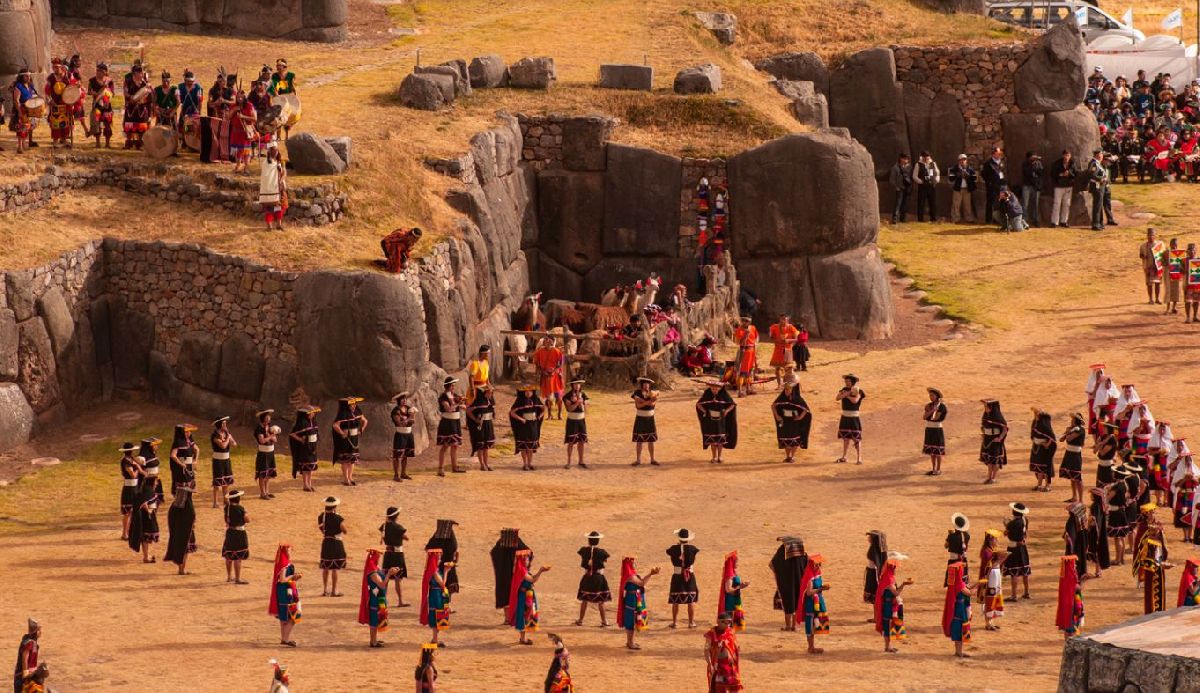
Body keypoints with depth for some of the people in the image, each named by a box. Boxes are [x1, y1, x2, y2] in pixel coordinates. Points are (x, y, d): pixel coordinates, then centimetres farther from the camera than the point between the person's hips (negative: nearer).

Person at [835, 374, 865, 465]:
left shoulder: (857, 391, -9)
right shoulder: (844, 389, 7)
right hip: (845, 416, 6)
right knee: (845, 437, 15)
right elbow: (837, 398, -7)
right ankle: (843, 457, 24)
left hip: (854, 417, -6)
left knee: (856, 438, -8)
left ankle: (859, 458, -8)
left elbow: (855, 400, -25)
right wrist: (847, 393, -20)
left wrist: (846, 395, -12)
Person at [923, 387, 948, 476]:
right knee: (931, 451, 9)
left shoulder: (941, 406, -11)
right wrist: (932, 410, -17)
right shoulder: (928, 406, 7)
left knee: (938, 451, -2)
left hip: (937, 429, -6)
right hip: (929, 429, 6)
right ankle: (933, 469, 16)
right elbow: (924, 417, -5)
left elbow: (935, 418, -19)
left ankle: (938, 470, 4)